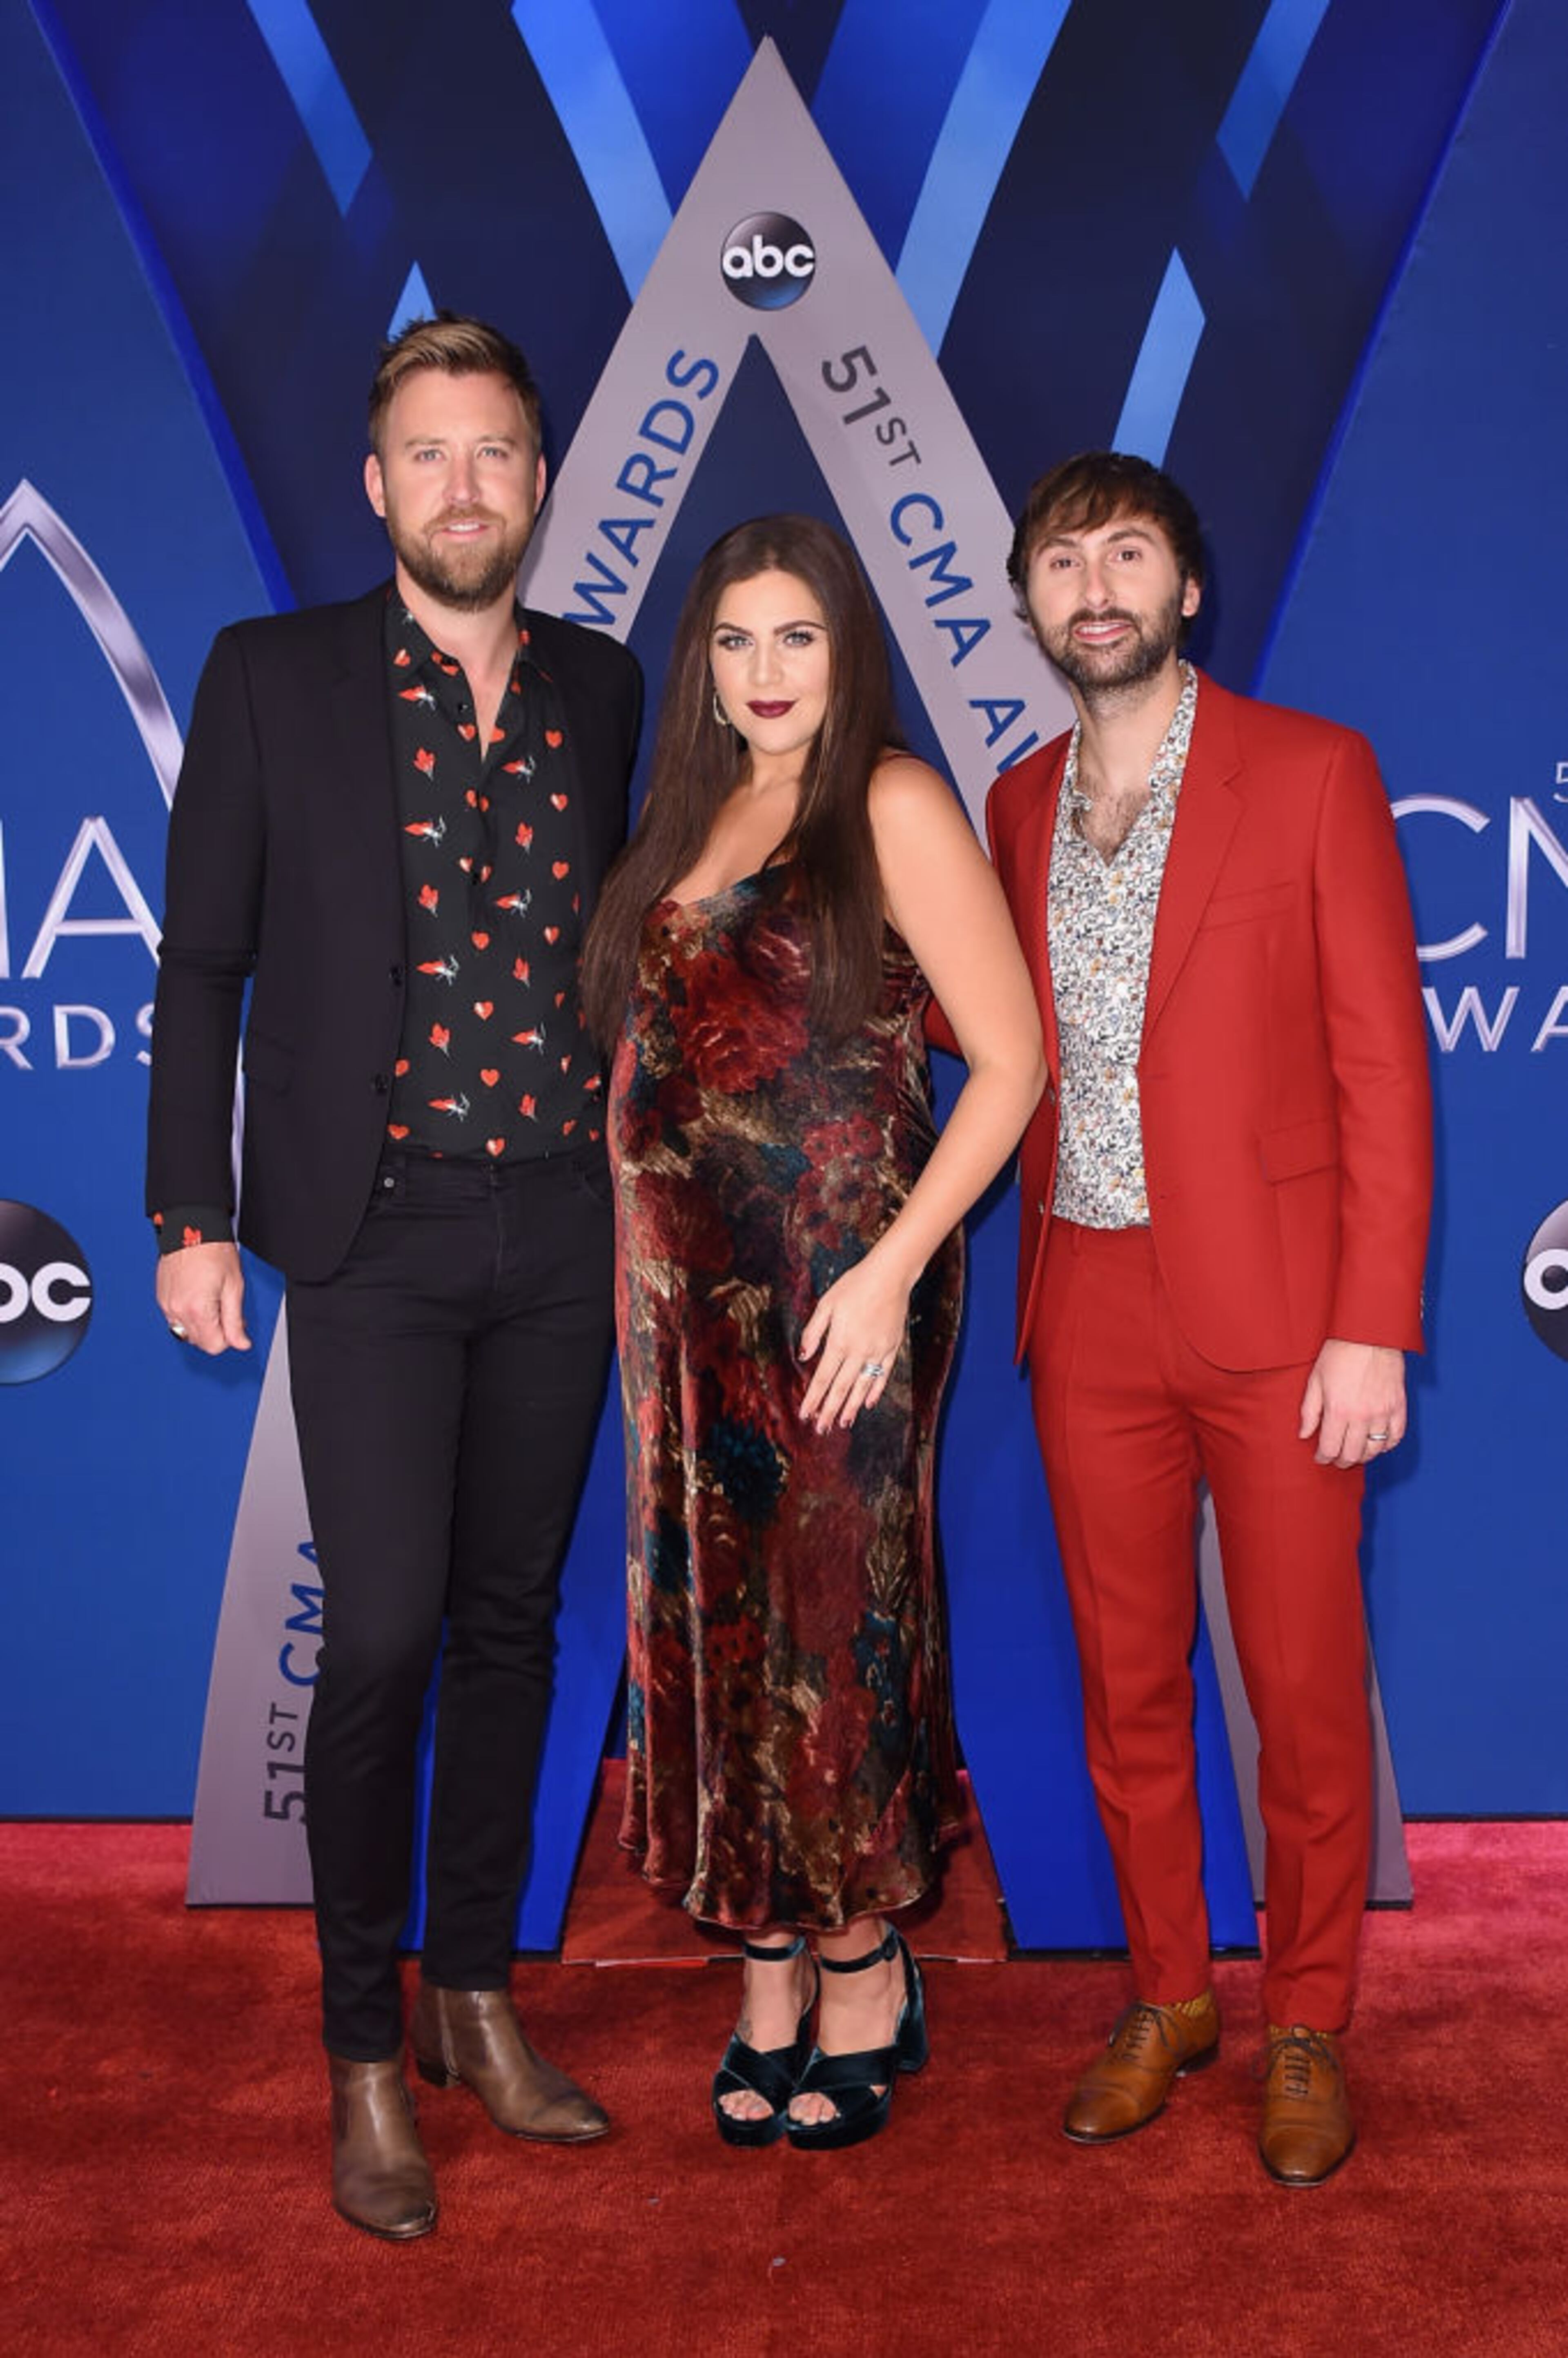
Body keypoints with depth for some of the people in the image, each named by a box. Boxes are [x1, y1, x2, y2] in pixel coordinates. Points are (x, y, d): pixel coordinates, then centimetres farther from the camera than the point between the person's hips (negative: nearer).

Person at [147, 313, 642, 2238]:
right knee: (384, 1633, -6)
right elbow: (201, 966, 0)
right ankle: (364, 2054, 14)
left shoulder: (603, 693, 9)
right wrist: (193, 1219, -5)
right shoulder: (272, 678, 0)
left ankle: (473, 1994, 28)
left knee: (512, 1617, 12)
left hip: (563, 1231, 4)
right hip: (379, 1231, -3)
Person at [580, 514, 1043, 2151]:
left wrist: (894, 1265, -17)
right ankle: (770, 1971, 25)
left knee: (837, 1622, 4)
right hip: (687, 1290, 6)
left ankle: (863, 1972, 22)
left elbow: (1012, 1059, -10)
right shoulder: (692, 815, 13)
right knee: (716, 1627, 10)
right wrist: (643, 1268, 7)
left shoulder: (895, 807, -6)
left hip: (837, 1289, -6)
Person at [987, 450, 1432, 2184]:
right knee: (1125, 1683, 13)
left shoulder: (1311, 773, -2)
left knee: (1303, 1691, 6)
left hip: (1275, 1311, -4)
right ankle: (1168, 1995, 31)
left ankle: (1306, 2024, 25)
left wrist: (1374, 1326, -11)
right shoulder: (1019, 806, 11)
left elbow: (1381, 1064, -6)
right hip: (1089, 1311, 4)